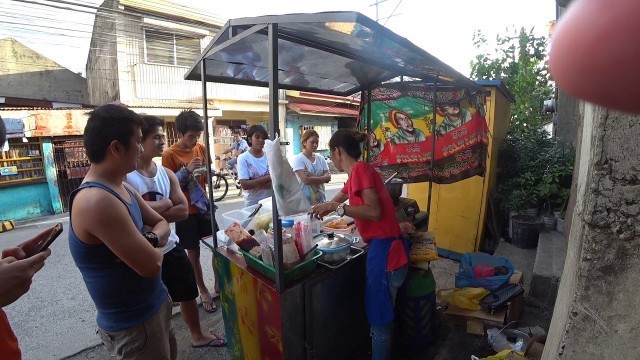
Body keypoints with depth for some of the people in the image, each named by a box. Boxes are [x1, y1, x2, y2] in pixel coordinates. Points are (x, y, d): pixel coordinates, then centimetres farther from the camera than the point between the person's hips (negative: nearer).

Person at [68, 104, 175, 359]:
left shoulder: (123, 189, 1)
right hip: (133, 324, -8)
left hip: (156, 304, 8)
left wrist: (149, 240, -13)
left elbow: (161, 223, 9)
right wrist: (152, 247, -6)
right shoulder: (96, 201, -29)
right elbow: (151, 265, -29)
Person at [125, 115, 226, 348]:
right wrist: (165, 203, -17)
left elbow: (183, 210, -6)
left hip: (170, 247, 6)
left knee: (188, 294, 20)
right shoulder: (125, 176, -16)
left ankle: (198, 336, 43)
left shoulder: (166, 173, 1)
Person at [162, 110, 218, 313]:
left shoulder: (201, 149, 3)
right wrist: (187, 170, -23)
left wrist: (207, 172, -9)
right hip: (186, 211, -5)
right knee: (193, 252, 8)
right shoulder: (170, 154, -12)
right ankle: (203, 290, 27)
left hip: (203, 205, 5)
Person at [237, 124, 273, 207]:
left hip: (271, 201, 2)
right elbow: (245, 185, -13)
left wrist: (254, 183, -15)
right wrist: (268, 177, -15)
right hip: (253, 203, -2)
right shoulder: (243, 158, -7)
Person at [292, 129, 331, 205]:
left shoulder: (321, 158, 8)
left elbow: (328, 177, 0)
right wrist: (324, 177, -7)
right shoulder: (298, 159, -7)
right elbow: (306, 180, -17)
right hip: (305, 200, -4)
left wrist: (312, 176, -15)